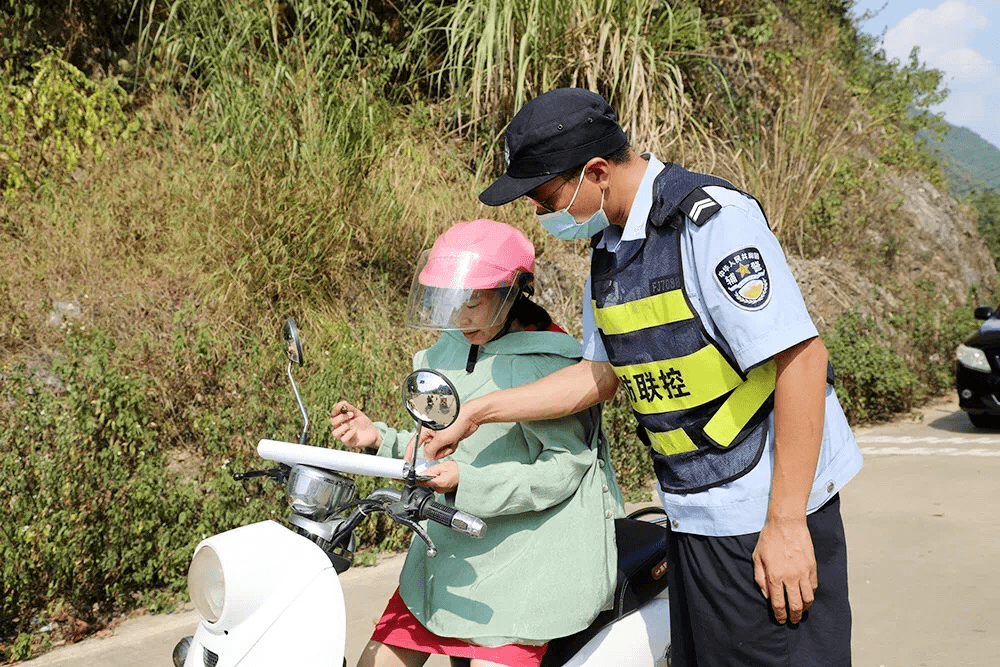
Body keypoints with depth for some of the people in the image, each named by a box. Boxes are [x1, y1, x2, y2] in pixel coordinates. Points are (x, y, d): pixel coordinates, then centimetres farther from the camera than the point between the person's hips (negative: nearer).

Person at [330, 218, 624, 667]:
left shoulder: (547, 363, -13)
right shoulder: (447, 354, 10)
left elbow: (565, 468, -17)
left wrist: (467, 483, -25)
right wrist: (379, 439, -1)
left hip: (527, 554, -7)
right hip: (450, 548, 7)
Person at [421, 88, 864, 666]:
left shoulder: (710, 218, -18)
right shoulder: (609, 246, 9)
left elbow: (802, 358, -22)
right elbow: (601, 373, 16)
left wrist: (786, 522, -22)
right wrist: (478, 412, 11)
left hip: (768, 512, -8)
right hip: (693, 515, 9)